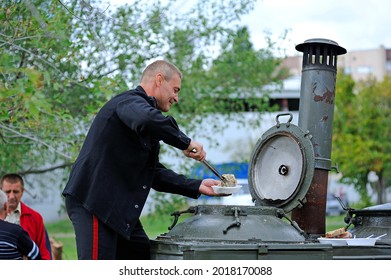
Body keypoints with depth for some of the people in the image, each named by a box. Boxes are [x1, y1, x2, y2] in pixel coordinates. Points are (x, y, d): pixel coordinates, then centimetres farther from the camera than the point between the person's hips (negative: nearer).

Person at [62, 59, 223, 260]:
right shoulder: (129, 101, -7)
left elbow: (155, 174, 23)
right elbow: (147, 120, -36)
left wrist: (197, 186, 14)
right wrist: (185, 143, -23)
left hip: (119, 209, 11)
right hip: (93, 203, -11)